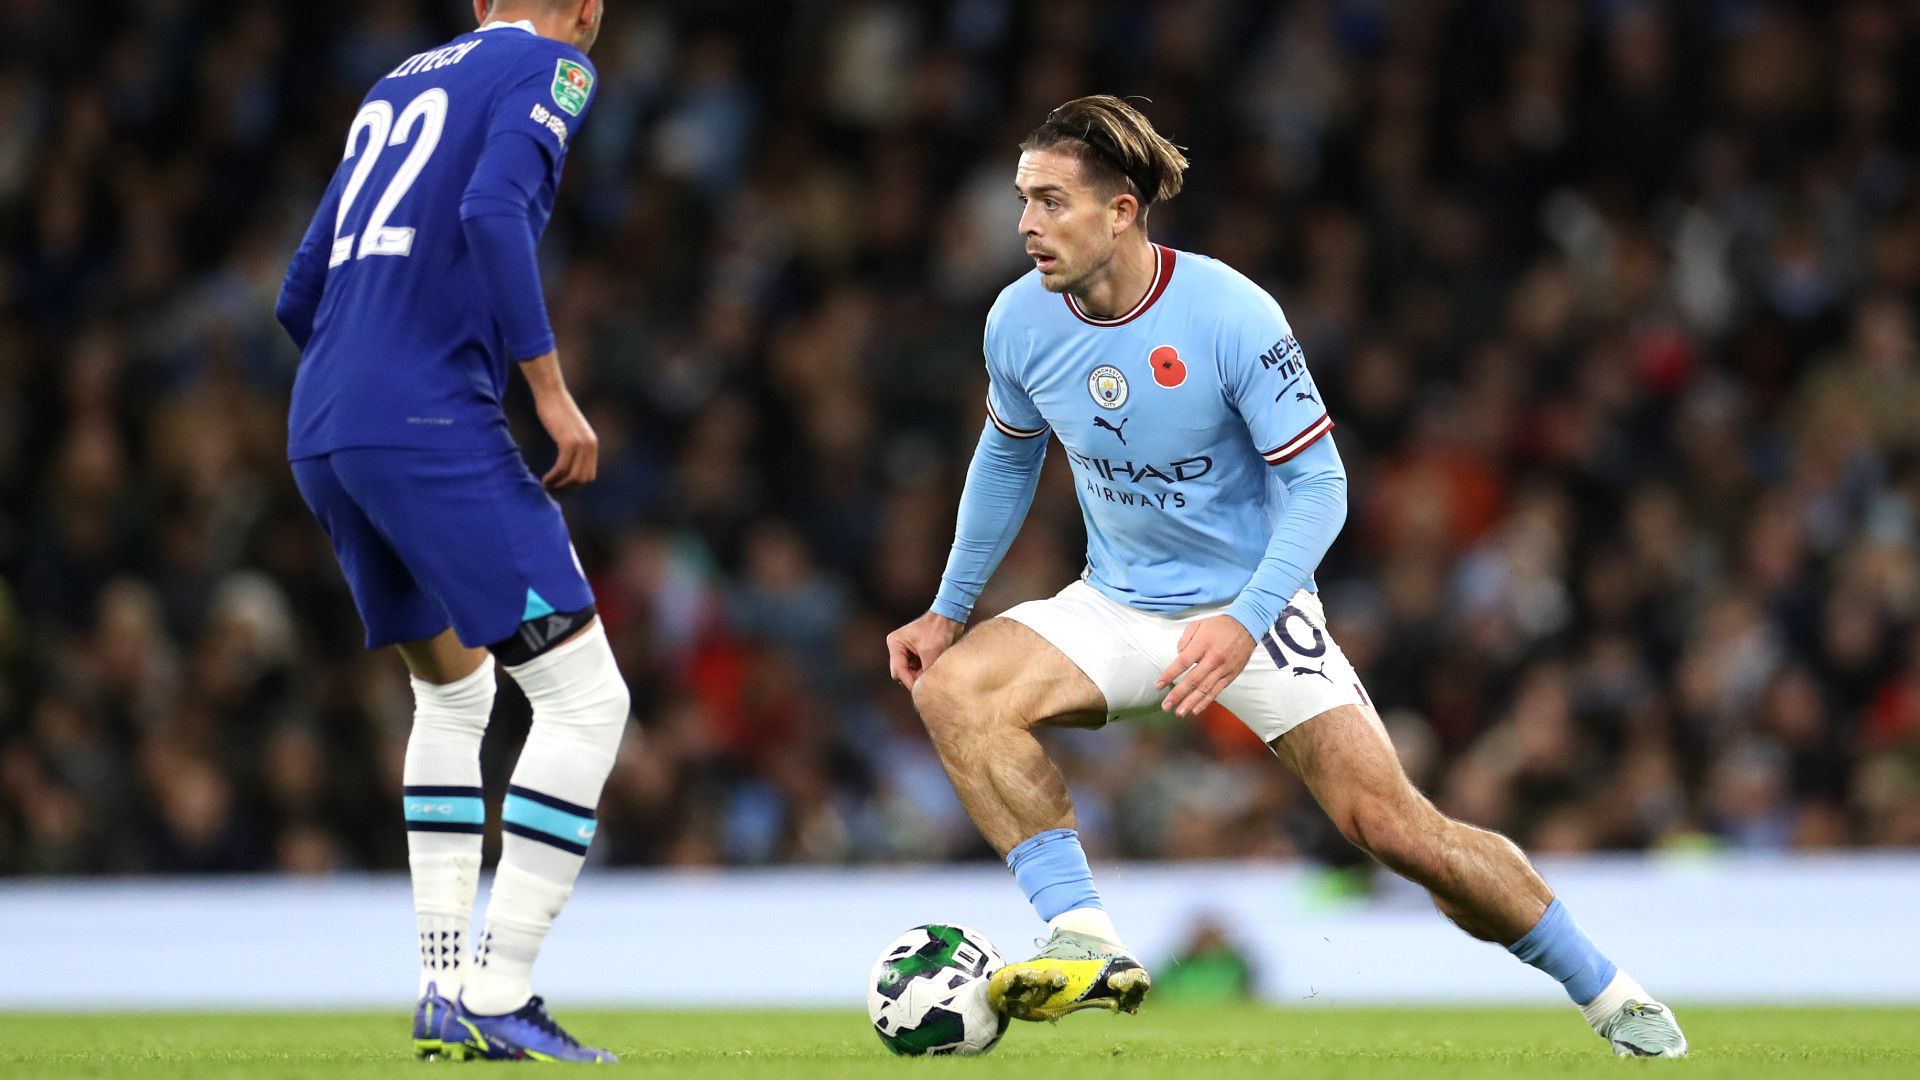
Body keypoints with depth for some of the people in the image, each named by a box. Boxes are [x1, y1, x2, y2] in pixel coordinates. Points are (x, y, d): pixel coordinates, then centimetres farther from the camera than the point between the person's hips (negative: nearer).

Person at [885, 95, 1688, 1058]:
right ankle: (1087, 941, -28)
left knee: (1393, 827, -13)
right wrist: (948, 609, 13)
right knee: (951, 686, -24)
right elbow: (1007, 459, 14)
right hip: (1117, 608, 4)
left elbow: (1317, 486, -17)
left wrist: (1243, 623, -30)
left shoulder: (1231, 314, -21)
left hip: (1252, 605, -4)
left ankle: (1608, 995, 6)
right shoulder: (1020, 320, -7)